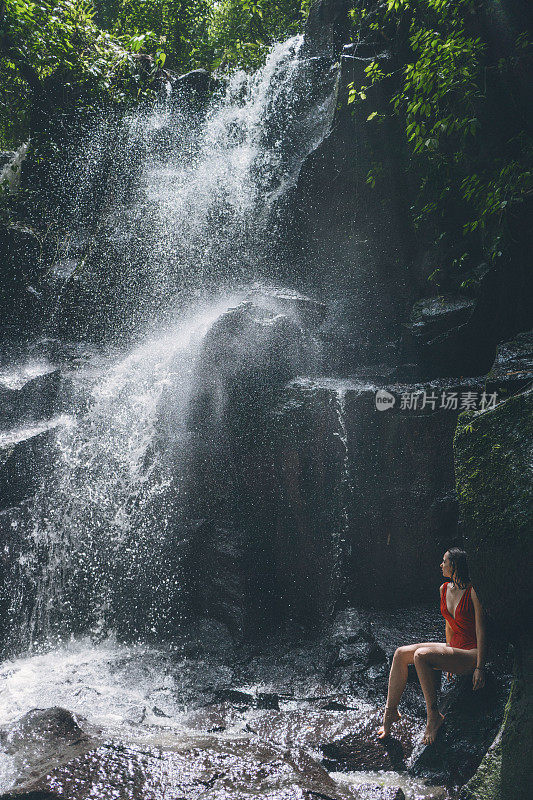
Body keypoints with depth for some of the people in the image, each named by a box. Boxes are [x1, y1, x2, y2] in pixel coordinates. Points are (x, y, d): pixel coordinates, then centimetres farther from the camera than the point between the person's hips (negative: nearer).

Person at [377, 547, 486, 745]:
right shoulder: (444, 589, 9)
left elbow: (481, 630, -15)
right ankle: (390, 711, -4)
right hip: (454, 648, 8)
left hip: (472, 653, -8)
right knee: (401, 654, -10)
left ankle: (433, 716, -17)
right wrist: (448, 655, 19)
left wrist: (480, 667, -17)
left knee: (421, 655, -30)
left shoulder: (473, 592, -15)